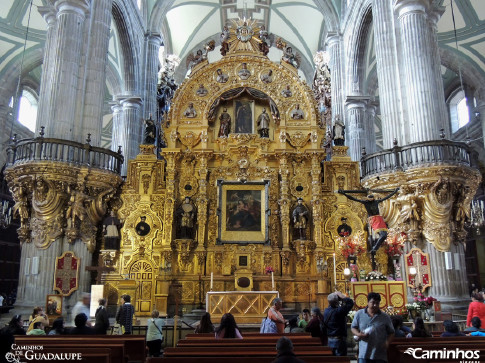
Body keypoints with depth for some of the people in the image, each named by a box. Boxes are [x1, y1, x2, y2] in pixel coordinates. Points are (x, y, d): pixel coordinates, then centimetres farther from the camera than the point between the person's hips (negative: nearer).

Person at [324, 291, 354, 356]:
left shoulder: (326, 311, 1)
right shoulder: (339, 311, -20)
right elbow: (350, 302, -17)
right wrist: (341, 295, -6)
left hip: (330, 339, 7)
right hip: (339, 340, -7)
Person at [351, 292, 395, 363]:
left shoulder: (385, 317, 2)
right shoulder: (359, 314, 3)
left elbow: (391, 332, 9)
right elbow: (353, 327, 11)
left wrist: (387, 342, -10)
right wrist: (358, 334, -10)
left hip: (380, 355, 0)